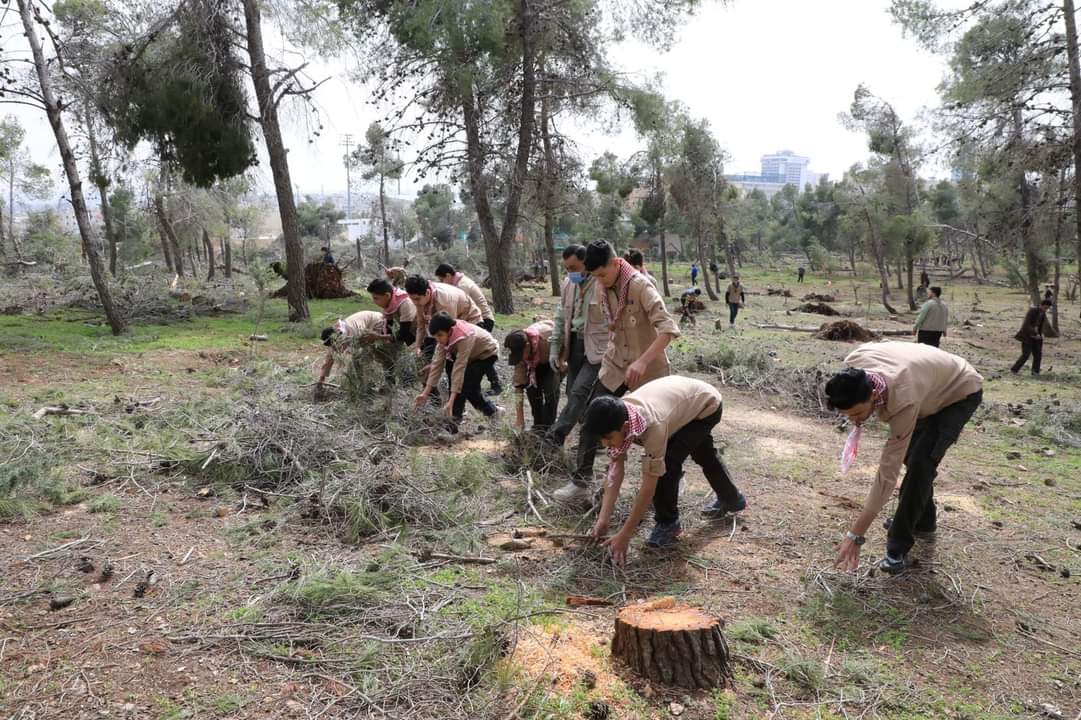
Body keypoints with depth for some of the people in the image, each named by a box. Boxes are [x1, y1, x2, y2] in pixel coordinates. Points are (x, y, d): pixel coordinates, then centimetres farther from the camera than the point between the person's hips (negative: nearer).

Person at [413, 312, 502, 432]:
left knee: (466, 381, -22)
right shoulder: (445, 336, -20)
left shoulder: (464, 338, -40)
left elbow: (459, 368, -43)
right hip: (472, 354, 8)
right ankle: (491, 410, 25)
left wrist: (451, 401, -45)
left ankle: (454, 421, -16)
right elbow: (437, 363, -20)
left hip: (487, 353, -8)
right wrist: (425, 393, -23)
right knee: (470, 386, 4)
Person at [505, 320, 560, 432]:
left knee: (550, 389, -21)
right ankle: (538, 425, 5)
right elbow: (519, 384, -22)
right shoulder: (520, 350, -27)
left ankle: (547, 428, -10)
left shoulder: (549, 339, -45)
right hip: (539, 360, 4)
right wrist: (519, 418, -22)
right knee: (531, 387, -11)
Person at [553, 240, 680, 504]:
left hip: (648, 368, -6)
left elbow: (668, 328, -28)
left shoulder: (640, 285, -21)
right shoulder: (602, 288, 0)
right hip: (615, 365, 6)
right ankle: (581, 483, 6)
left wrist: (642, 361, -36)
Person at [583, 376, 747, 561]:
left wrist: (625, 535, -36)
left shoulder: (652, 424, -45)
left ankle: (668, 523, 0)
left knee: (667, 462, -23)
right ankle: (731, 499, 56)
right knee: (704, 455, 29)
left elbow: (649, 485, -40)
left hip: (707, 405, -7)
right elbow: (615, 470, -21)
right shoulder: (617, 418, -27)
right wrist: (603, 520, -26)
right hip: (683, 397, 8)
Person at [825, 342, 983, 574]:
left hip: (962, 392, -7)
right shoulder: (853, 363, -30)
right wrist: (859, 421, -1)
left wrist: (855, 534, -38)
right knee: (910, 455, 14)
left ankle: (898, 548, -12)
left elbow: (888, 472, -40)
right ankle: (922, 520, 37)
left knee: (919, 463, -20)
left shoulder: (904, 402, -44)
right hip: (932, 385, 7)